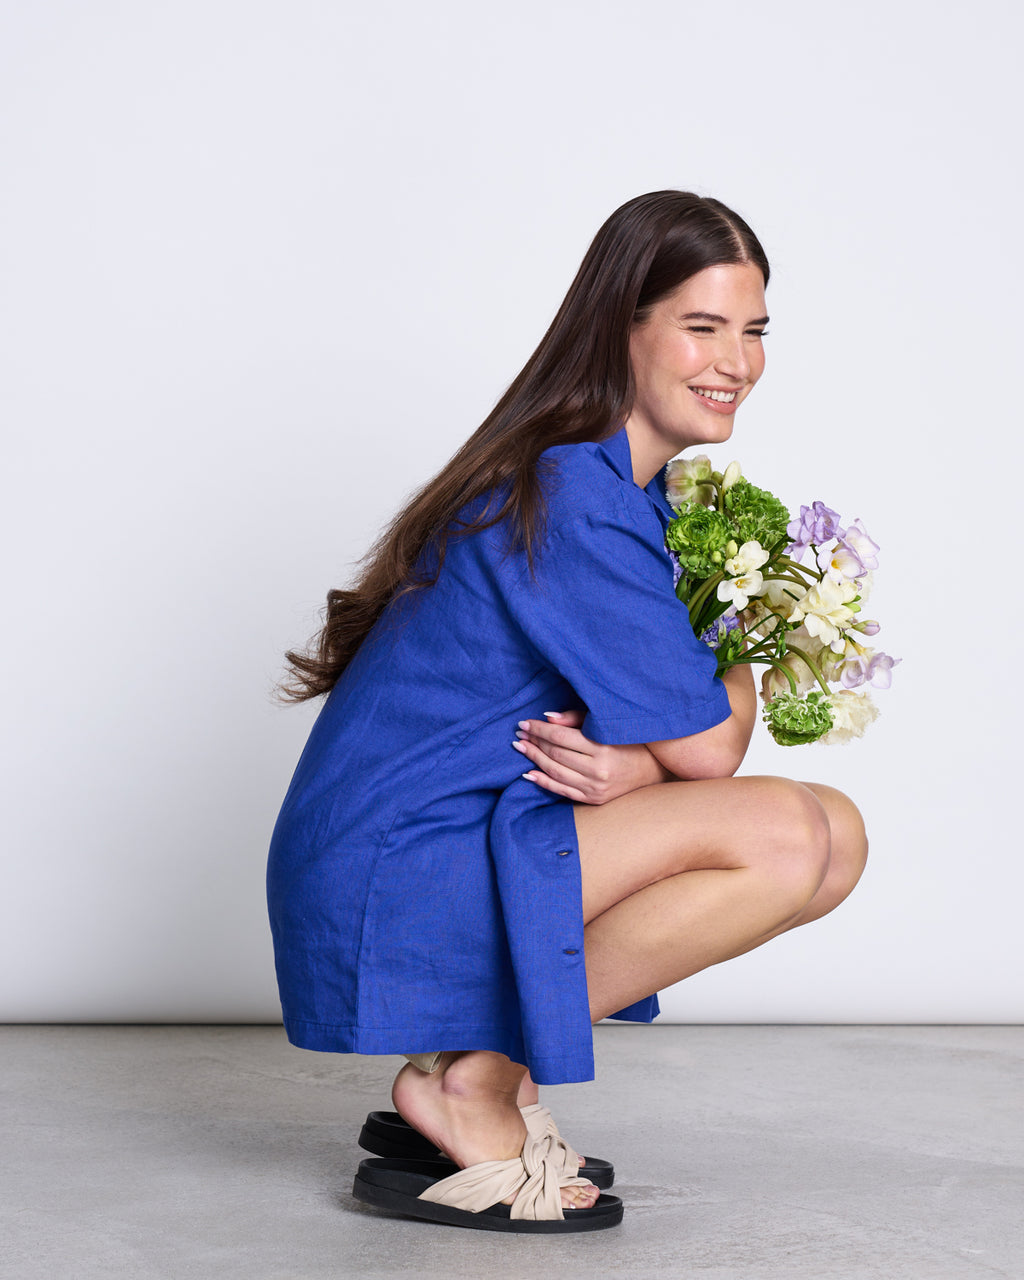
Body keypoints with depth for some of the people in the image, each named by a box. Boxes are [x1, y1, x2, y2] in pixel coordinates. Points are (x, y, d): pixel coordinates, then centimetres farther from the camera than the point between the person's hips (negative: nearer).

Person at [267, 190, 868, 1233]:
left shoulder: (625, 488, 12)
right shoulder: (574, 503, -19)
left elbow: (681, 723, 9)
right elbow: (710, 744, -16)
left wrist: (637, 759, -14)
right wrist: (746, 668, 6)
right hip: (392, 884, -10)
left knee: (834, 840, 8)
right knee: (789, 837, -21)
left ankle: (489, 1068, 8)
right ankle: (476, 1080, -9)